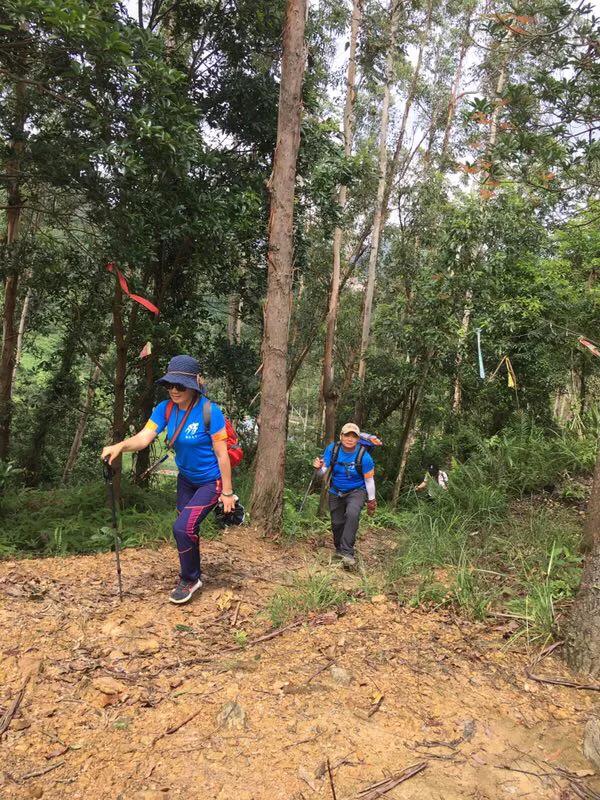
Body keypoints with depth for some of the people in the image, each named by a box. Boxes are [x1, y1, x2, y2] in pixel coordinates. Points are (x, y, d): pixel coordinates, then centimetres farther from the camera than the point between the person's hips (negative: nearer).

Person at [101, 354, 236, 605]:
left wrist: (228, 492, -17)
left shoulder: (210, 412, -25)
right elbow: (143, 437, -20)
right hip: (186, 478, 6)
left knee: (183, 527, -15)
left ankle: (189, 580, 10)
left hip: (211, 481, -6)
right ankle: (193, 574, 42)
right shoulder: (165, 409, -10)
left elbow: (222, 455, -20)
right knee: (188, 529, 17)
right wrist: (120, 446, -41)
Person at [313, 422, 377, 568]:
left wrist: (371, 501, -2)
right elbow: (323, 472, -12)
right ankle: (339, 549, 40)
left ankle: (347, 552, -24)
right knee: (337, 523, 12)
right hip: (336, 492, 3)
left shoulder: (364, 456, -23)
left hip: (356, 491, -3)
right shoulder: (332, 449, -16)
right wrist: (318, 467, -36)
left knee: (352, 513, -31)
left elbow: (369, 480, -10)